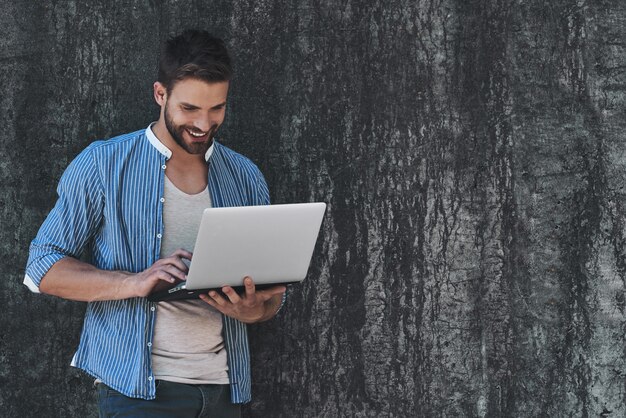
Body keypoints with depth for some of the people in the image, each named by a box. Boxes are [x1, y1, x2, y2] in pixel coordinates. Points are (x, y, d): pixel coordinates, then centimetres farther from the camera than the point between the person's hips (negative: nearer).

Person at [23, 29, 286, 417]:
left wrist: (255, 310, -10)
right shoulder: (103, 165, -1)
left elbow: (274, 290, 15)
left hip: (223, 386, 4)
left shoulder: (247, 178, 10)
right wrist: (134, 283, -19)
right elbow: (42, 268, -3)